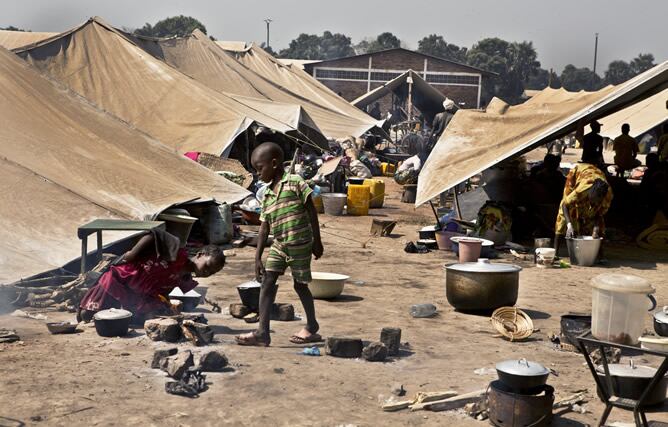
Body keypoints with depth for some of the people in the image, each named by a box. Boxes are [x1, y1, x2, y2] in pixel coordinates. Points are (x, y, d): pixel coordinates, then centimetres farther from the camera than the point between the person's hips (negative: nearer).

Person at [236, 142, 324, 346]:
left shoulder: (295, 183, -9)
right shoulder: (267, 195, 10)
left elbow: (311, 211, -7)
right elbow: (264, 228, 11)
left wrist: (317, 240, -7)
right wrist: (257, 258, 7)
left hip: (300, 244, -6)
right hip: (278, 245, 6)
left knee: (300, 285, 6)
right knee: (267, 282, -3)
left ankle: (312, 327, 27)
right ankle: (262, 332, -3)